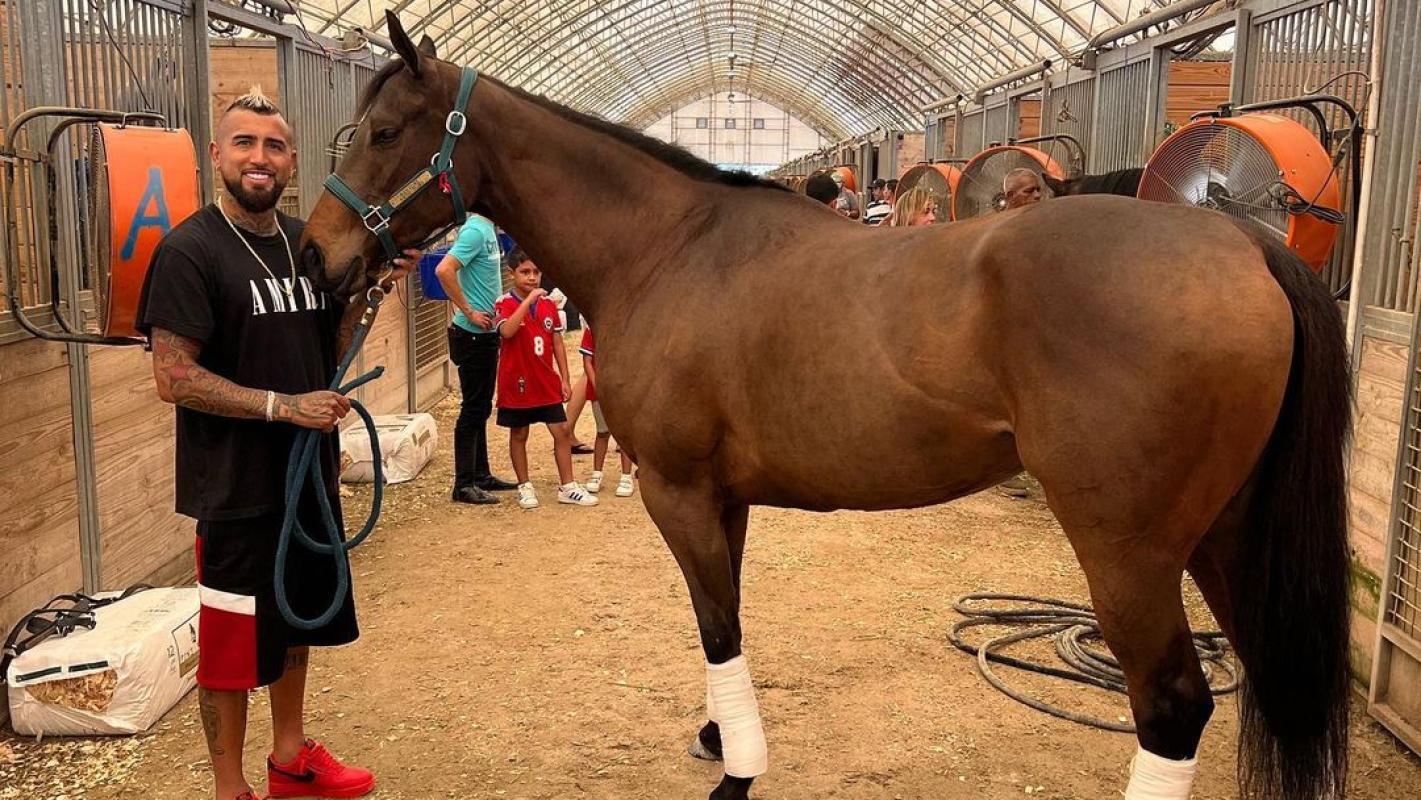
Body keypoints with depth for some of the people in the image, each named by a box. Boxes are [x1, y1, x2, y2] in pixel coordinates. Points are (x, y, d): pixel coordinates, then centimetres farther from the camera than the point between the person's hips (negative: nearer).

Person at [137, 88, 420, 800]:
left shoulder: (308, 241, 6)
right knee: (232, 644, 5)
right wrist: (283, 406, -23)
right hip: (235, 489, -7)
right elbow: (174, 377, -19)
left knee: (299, 623, 20)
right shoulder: (189, 250, -14)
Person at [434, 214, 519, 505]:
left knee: (481, 409, 16)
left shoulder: (488, 229, 10)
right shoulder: (475, 231, -18)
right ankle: (464, 485, 4)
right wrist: (469, 312, -22)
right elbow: (443, 270, -30)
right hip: (473, 335, -9)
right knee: (472, 410, -3)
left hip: (486, 333, 9)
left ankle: (481, 475, 26)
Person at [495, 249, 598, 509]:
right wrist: (529, 299, -31)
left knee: (562, 431, 3)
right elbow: (507, 331, -30)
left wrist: (564, 379, 5)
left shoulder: (549, 304, 5)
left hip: (547, 383, 4)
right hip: (517, 383, -4)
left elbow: (557, 343, 9)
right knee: (519, 435, 9)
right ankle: (525, 487, 21)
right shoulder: (504, 304, -9)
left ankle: (567, 487, 12)